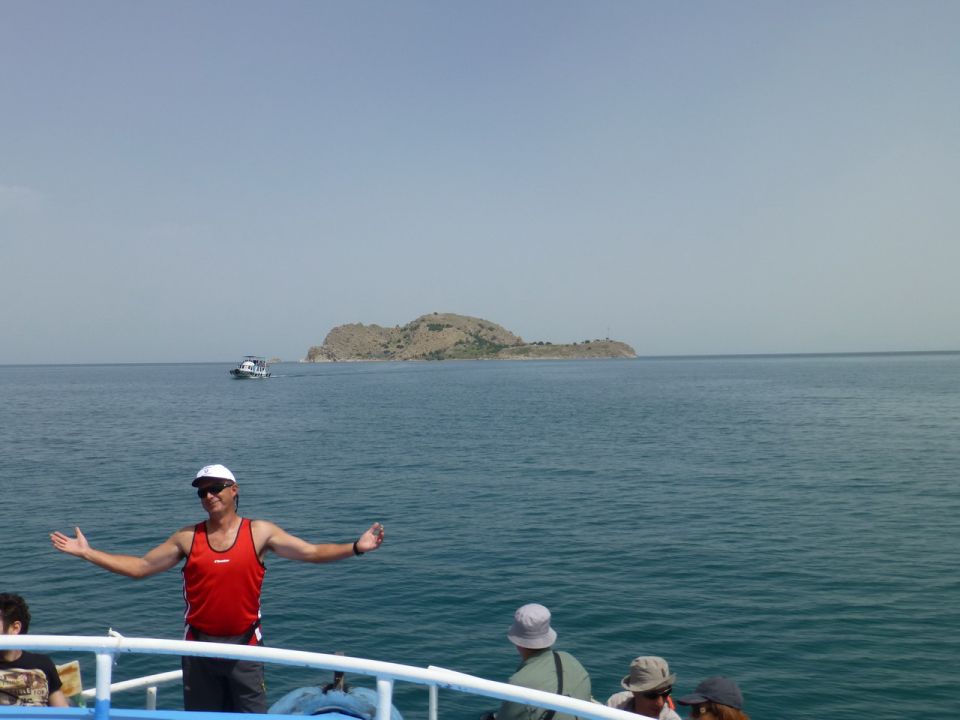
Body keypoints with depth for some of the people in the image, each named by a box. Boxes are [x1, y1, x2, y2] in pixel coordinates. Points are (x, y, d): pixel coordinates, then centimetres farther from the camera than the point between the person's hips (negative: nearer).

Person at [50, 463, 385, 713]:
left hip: (243, 645, -2)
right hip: (199, 645, 2)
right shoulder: (187, 538, 2)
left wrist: (355, 547, -22)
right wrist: (87, 552, 0)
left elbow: (312, 552, -8)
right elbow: (139, 567, 6)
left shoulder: (259, 532, -3)